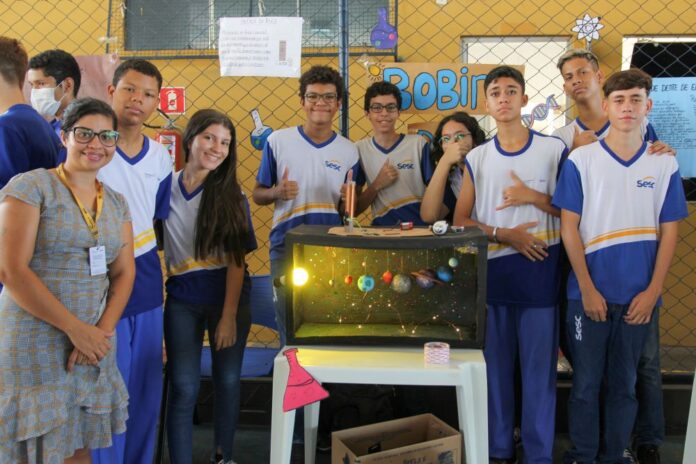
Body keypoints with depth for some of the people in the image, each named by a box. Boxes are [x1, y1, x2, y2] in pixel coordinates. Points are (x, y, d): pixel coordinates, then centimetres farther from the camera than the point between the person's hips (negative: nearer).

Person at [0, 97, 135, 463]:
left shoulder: (117, 203, 12)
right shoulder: (31, 187, -6)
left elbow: (124, 273, 7)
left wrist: (101, 332, -10)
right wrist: (76, 328, -15)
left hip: (93, 345, 5)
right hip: (34, 345, -5)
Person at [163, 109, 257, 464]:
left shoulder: (231, 196, -3)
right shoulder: (165, 188, -2)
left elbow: (236, 260, -6)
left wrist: (229, 315, -11)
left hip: (228, 297, 1)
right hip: (182, 299, 0)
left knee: (227, 380, 10)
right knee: (184, 387, -1)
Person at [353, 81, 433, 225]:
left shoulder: (418, 144, 2)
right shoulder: (360, 149, 6)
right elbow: (354, 209, 8)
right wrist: (377, 185, -7)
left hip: (420, 226, 0)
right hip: (382, 226, 0)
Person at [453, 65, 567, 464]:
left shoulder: (554, 150, 1)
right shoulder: (476, 158, 8)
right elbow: (460, 220, 6)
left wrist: (533, 196, -11)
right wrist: (503, 234, -9)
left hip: (539, 272, -2)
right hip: (491, 272, 3)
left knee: (539, 366, 3)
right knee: (494, 364, 10)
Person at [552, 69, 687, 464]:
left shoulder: (664, 164, 3)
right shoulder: (581, 160, -3)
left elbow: (669, 232, 4)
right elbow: (569, 227, -4)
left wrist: (652, 291, -4)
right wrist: (587, 288, -9)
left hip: (639, 297, 2)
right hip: (589, 293, -1)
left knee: (624, 383, 13)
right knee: (586, 382, 8)